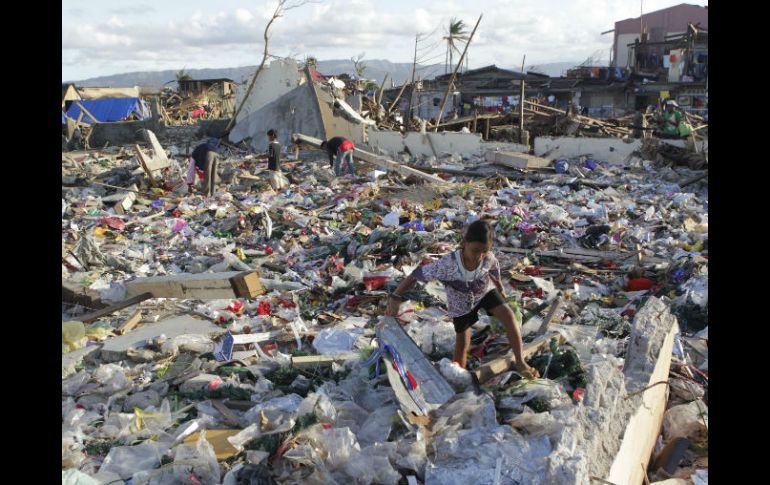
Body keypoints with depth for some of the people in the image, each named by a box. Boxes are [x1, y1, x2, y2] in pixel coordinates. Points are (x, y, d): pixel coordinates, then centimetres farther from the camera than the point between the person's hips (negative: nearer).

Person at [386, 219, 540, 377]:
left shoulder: (489, 259, -30)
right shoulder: (447, 264, -41)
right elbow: (416, 275, -32)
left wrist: (500, 289, 15)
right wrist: (395, 296, -35)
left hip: (485, 292, 2)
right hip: (461, 304, -2)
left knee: (508, 315, -21)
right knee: (462, 344, 10)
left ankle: (520, 362, -8)